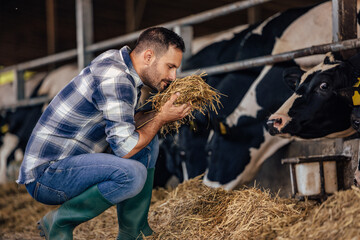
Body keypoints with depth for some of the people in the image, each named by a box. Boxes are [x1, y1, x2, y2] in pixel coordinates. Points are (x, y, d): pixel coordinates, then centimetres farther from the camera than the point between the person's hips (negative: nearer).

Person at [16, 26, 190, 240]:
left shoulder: (116, 59, 8)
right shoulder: (114, 79, -22)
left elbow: (122, 123, 19)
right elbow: (125, 148, -25)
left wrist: (157, 114, 4)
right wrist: (161, 118, -10)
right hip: (45, 175, -10)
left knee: (148, 142, 12)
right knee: (132, 174, -31)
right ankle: (59, 222, -7)